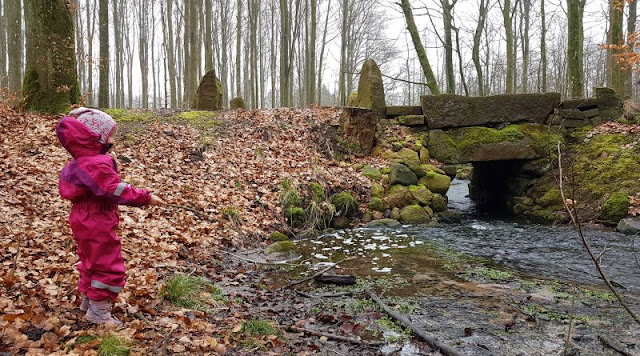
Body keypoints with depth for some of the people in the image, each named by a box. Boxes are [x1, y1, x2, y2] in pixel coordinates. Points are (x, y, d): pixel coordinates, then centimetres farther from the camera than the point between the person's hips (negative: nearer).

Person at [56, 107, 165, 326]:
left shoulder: (81, 162, 7)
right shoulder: (98, 164, -26)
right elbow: (116, 190, -32)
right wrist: (146, 198, -28)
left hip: (84, 222, 11)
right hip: (97, 225, -11)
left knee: (91, 261, 25)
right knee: (108, 266, 0)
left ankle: (88, 298, 40)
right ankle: (98, 310, 10)